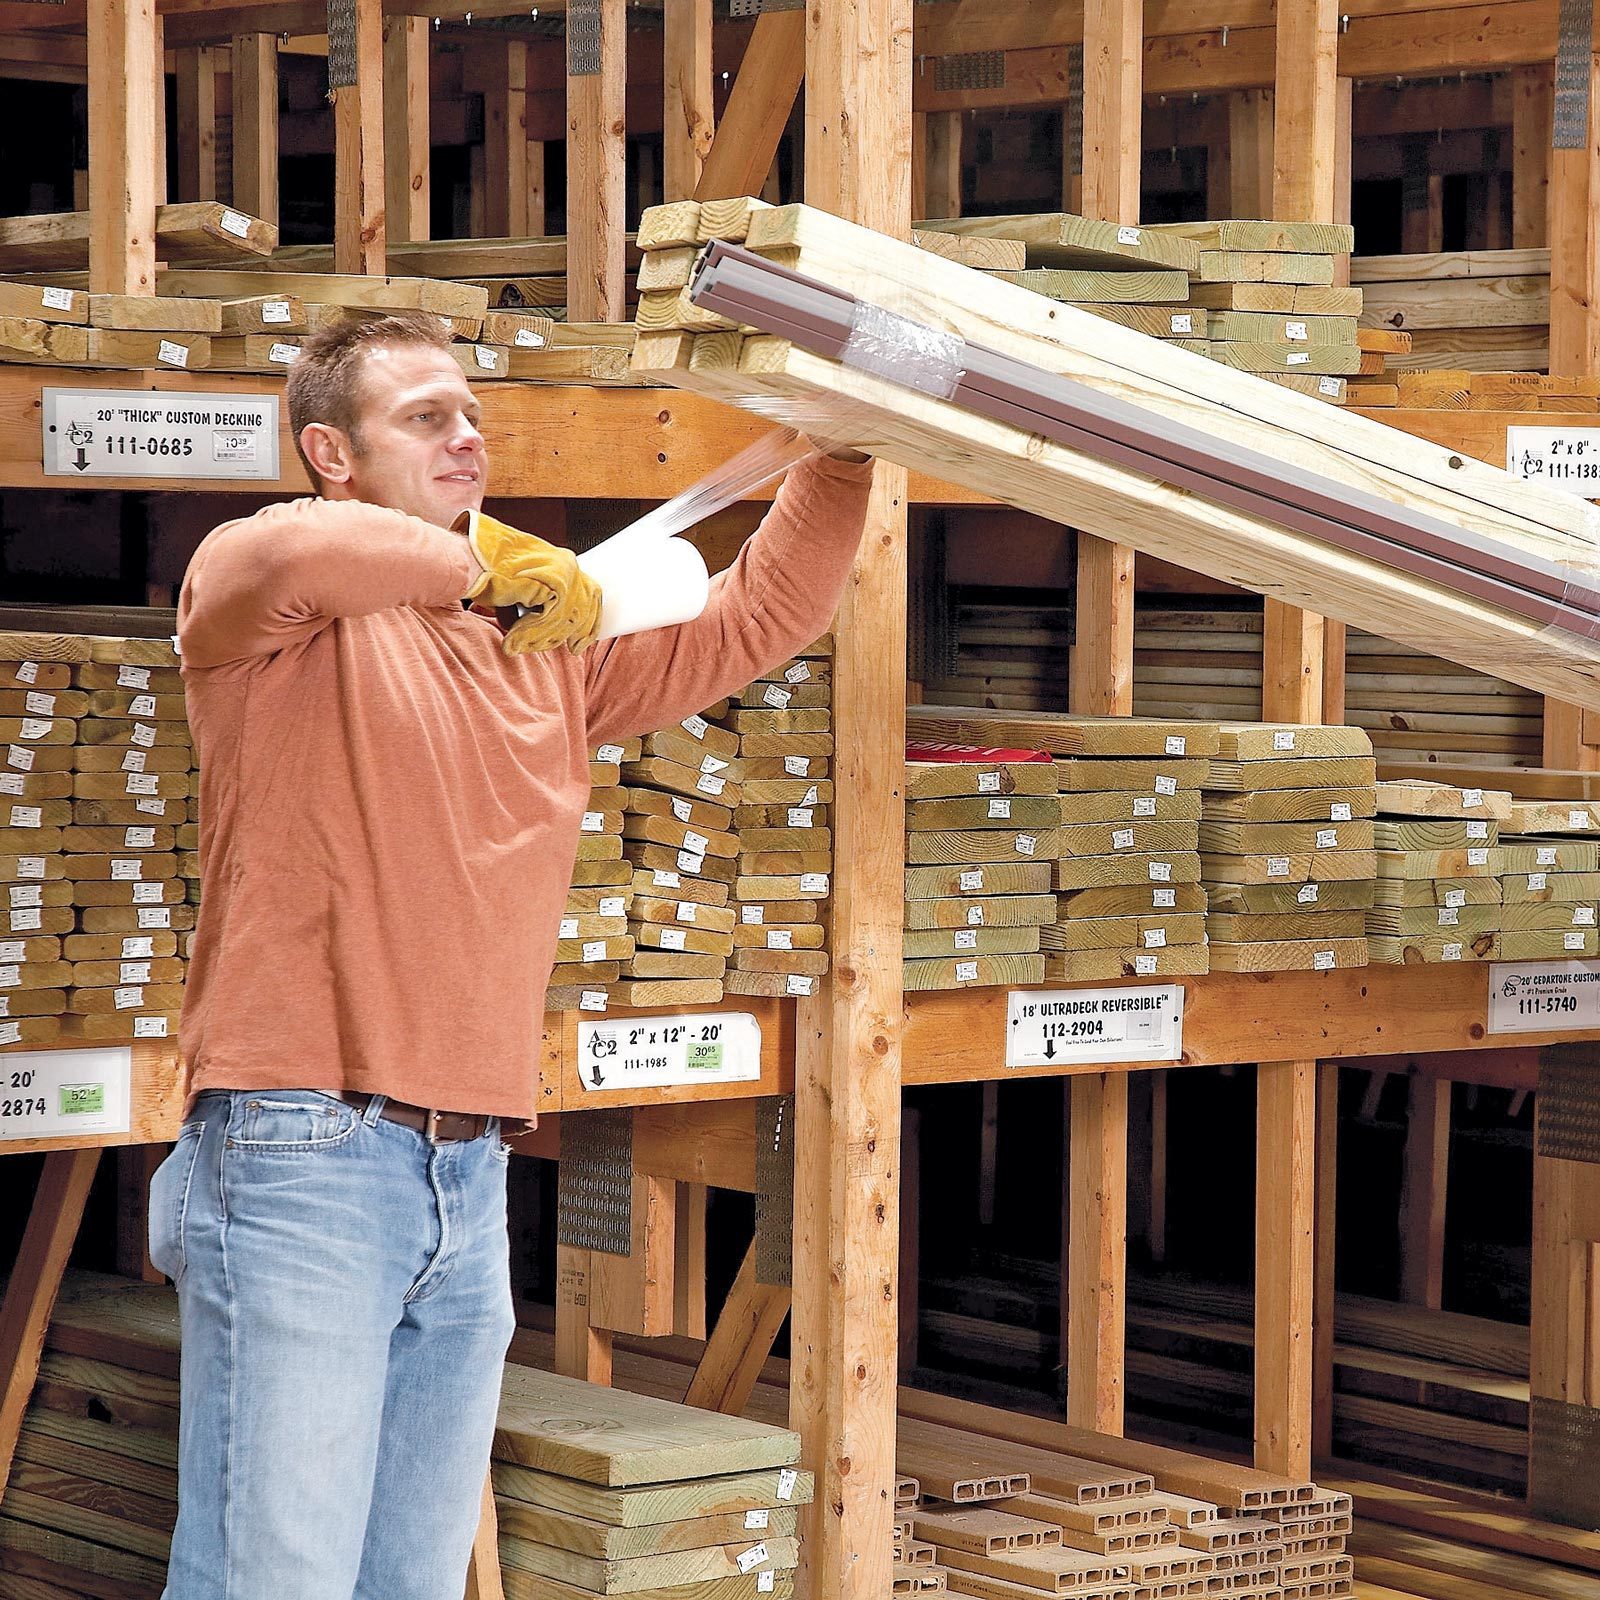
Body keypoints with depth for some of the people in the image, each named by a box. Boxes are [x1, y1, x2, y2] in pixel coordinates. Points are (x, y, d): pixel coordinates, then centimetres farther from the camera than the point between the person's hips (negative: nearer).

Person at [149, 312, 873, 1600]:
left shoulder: (551, 642, 20)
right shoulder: (282, 619, -1)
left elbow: (753, 620, 21)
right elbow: (279, 555, -25)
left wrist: (843, 461, 8)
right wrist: (479, 565, -14)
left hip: (470, 1186, 7)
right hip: (300, 1160, -7)